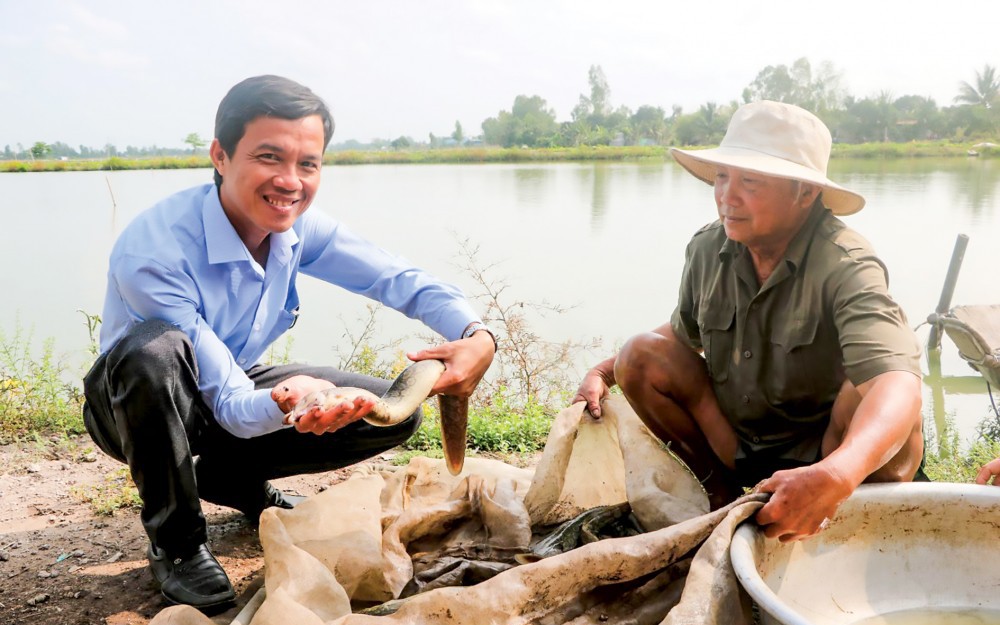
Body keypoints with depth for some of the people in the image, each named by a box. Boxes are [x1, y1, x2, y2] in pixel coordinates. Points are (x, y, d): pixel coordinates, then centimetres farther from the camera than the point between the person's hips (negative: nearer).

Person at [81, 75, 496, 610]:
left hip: (235, 390, 5)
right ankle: (175, 540, -14)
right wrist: (286, 402, -54)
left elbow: (400, 280, -12)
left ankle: (229, 478, 12)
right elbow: (231, 405, -32)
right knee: (154, 349, -40)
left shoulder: (300, 229, -16)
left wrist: (477, 334, -32)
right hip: (140, 404, -5)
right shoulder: (152, 253, -33)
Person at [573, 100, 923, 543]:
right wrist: (602, 373, -4)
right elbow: (684, 334, 11)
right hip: (742, 445, 5)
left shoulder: (845, 267, -26)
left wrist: (834, 477, -61)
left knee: (866, 392, -35)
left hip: (830, 452, -4)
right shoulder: (707, 249, -9)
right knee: (642, 355, -13)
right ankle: (726, 492, 0)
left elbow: (898, 382, -42)